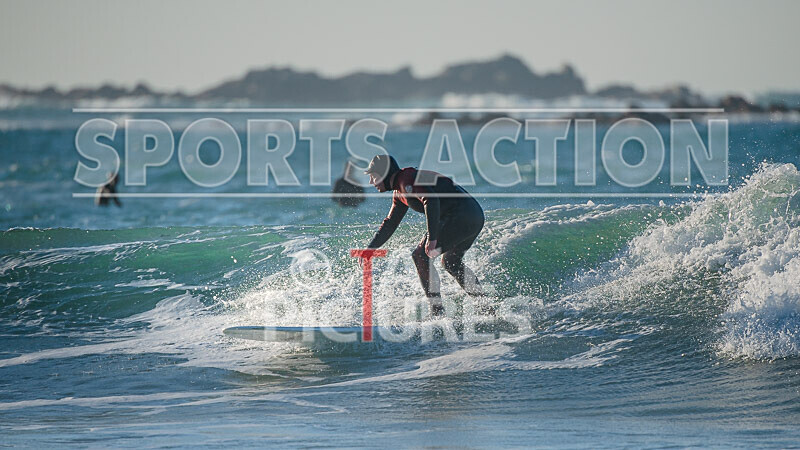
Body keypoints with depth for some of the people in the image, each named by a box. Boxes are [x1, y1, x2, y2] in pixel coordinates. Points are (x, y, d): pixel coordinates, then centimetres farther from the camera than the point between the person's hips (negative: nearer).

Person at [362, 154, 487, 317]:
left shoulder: (407, 178, -10)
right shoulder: (400, 192, 22)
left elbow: (431, 201, -24)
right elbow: (390, 223, 33)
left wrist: (432, 238, -31)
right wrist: (370, 248, 31)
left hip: (461, 216, -11)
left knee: (420, 256, -8)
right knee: (451, 262, 28)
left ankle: (437, 311, -12)